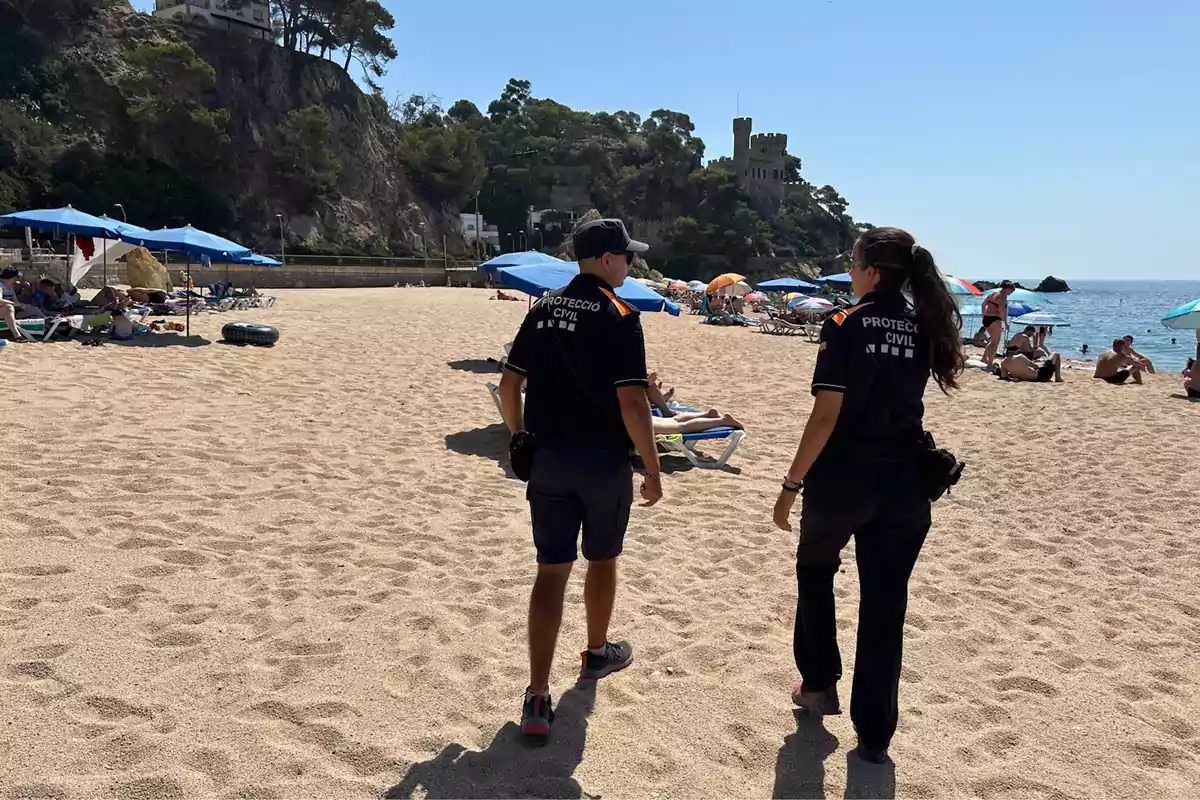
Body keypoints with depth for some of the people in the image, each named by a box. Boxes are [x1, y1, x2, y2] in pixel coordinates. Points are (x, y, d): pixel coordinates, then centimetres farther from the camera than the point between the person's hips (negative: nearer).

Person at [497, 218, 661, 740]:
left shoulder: (543, 310, 7)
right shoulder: (618, 316, -12)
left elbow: (509, 384, 8)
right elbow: (632, 403, -18)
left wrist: (520, 439, 20)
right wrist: (653, 470, -9)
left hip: (547, 457, 4)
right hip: (603, 460, -4)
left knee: (551, 570, 4)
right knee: (602, 559, 18)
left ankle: (538, 699, 0)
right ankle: (597, 653, 40)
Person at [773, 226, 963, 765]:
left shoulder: (845, 326, -12)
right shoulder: (924, 328, 5)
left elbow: (826, 416, -17)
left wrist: (792, 484, -12)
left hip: (842, 478, -4)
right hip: (903, 483, 4)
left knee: (815, 570, 24)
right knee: (885, 603, 10)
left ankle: (819, 683, 30)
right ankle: (875, 733, 17)